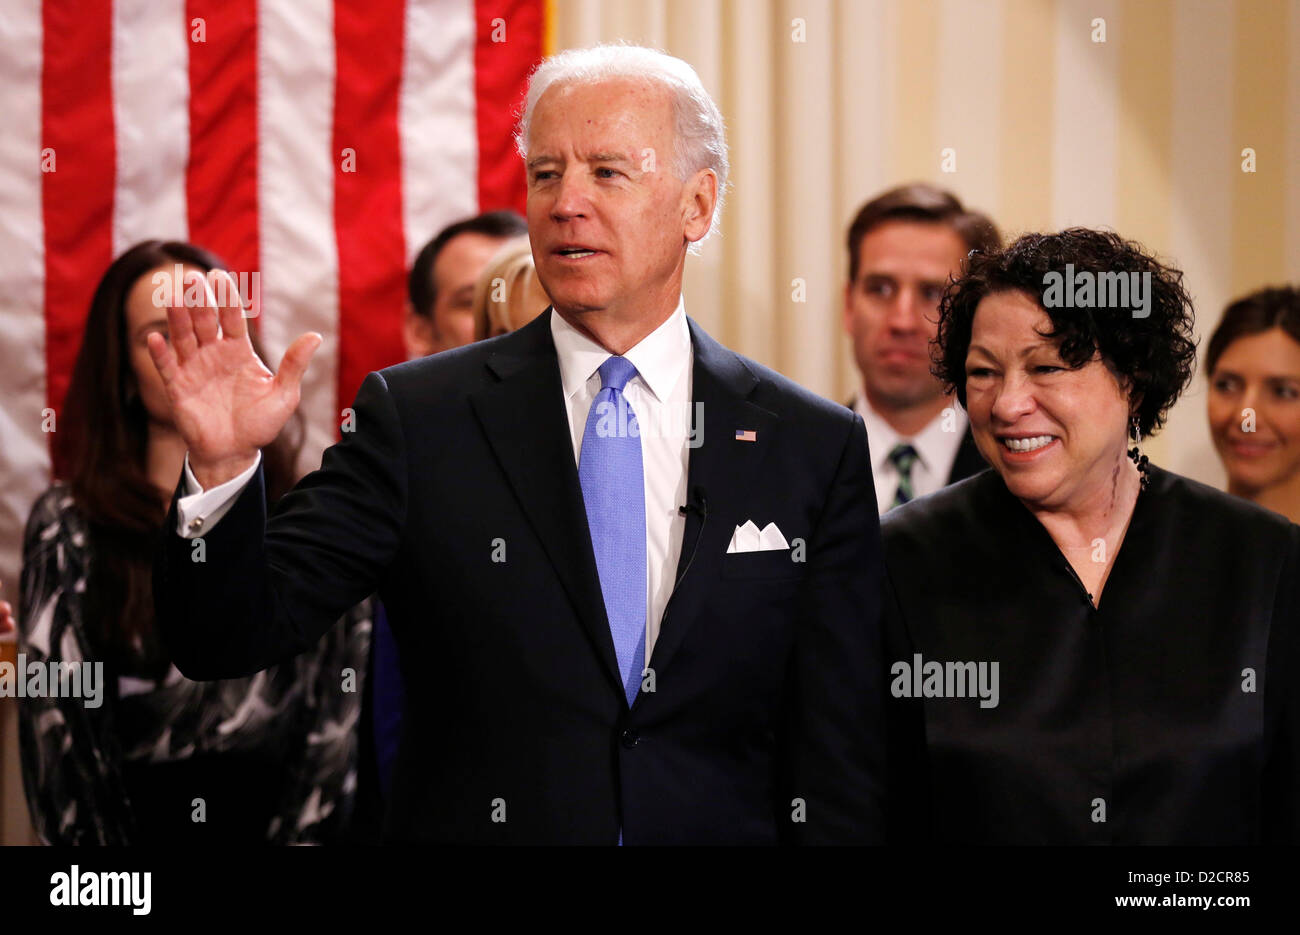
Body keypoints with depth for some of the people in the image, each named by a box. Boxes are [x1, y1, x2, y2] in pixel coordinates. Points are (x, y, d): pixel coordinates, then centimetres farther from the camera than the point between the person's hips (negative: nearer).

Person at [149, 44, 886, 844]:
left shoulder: (816, 448, -3)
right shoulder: (419, 418, -5)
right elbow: (231, 641, -11)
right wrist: (221, 467, -26)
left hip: (724, 826, 1)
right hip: (475, 824, 0)